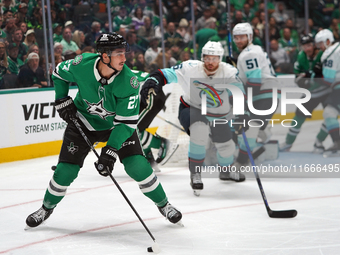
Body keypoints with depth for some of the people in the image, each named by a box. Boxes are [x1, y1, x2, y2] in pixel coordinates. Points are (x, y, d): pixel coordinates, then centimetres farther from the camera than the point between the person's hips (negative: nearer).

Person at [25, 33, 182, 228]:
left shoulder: (129, 82, -30)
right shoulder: (81, 65, -27)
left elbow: (127, 122, -27)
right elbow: (59, 73, -2)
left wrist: (111, 151, -33)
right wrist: (62, 101, -6)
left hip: (116, 124, -1)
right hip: (83, 122, 1)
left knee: (137, 166, -15)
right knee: (66, 170, -4)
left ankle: (163, 205, 8)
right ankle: (47, 208, 24)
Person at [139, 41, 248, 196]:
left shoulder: (228, 72, -20)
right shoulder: (190, 68, -23)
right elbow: (166, 74, -19)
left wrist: (240, 114, -36)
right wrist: (152, 81, -37)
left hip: (218, 116, 4)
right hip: (191, 109, -3)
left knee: (226, 145, 15)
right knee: (200, 131, -34)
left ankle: (226, 171, 52)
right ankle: (195, 173, -17)